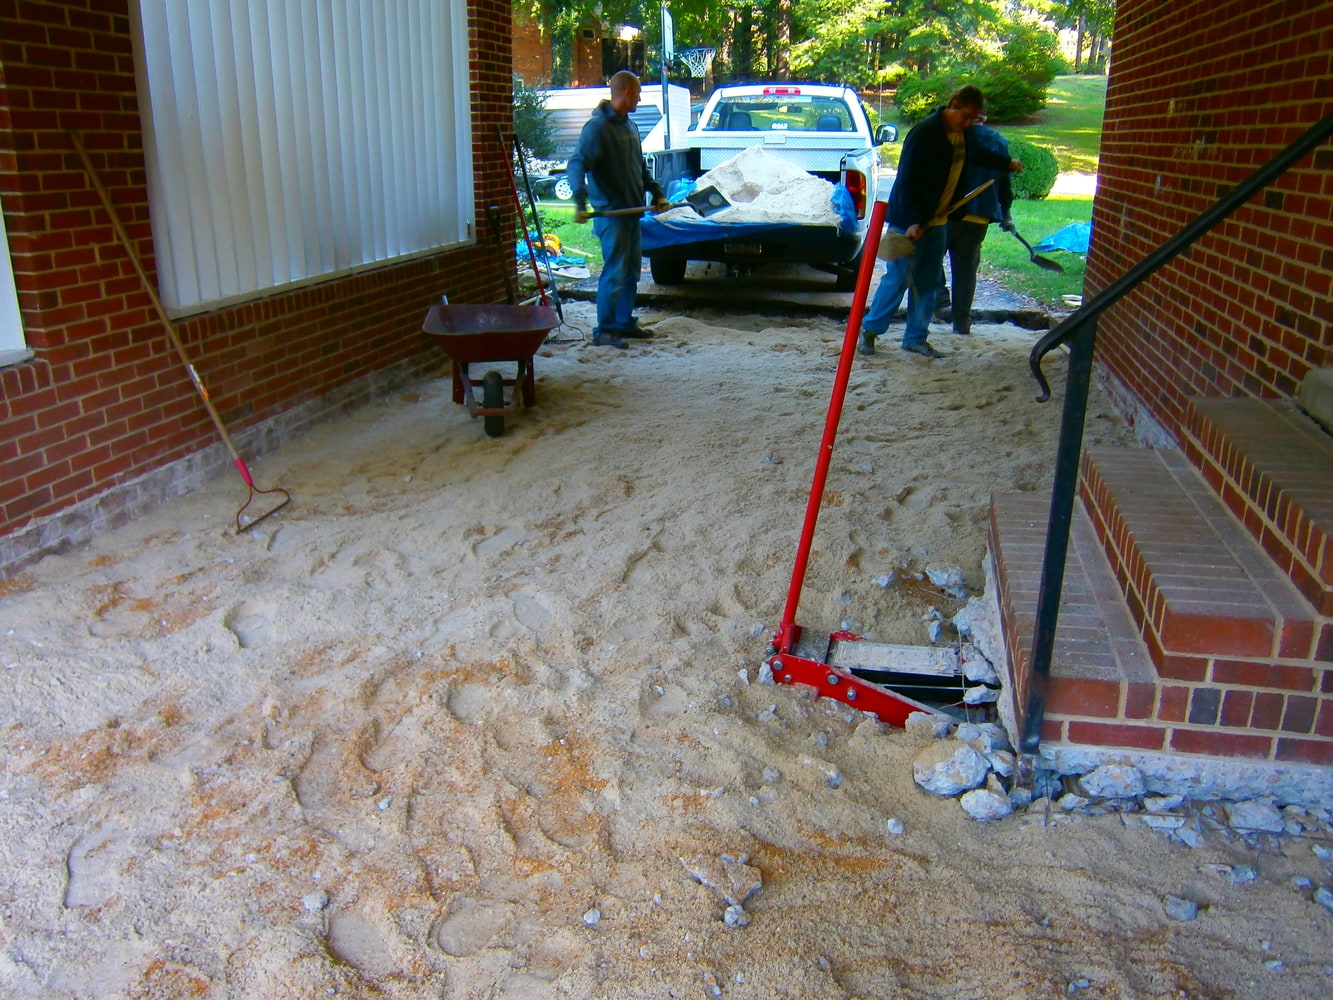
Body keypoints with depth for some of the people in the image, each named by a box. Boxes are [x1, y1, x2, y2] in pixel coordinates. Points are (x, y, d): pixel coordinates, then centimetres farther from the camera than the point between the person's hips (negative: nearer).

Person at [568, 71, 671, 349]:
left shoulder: (630, 126, 16)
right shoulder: (598, 126, -13)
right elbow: (577, 164, -23)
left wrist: (657, 193, 20)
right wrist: (580, 201, -36)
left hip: (632, 211, 9)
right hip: (610, 213, -9)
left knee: (632, 271, 14)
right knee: (614, 272, -8)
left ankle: (625, 322, 25)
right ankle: (604, 330, -1)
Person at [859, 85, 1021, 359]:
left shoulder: (962, 134, 7)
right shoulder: (925, 133, -18)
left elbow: (977, 154, 31)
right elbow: (906, 180, -21)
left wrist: (1008, 163, 46)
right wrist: (912, 222, -27)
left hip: (937, 221, 8)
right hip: (908, 220, -8)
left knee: (928, 283, 9)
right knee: (898, 278, -5)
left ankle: (916, 338, 17)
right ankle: (870, 329, 9)